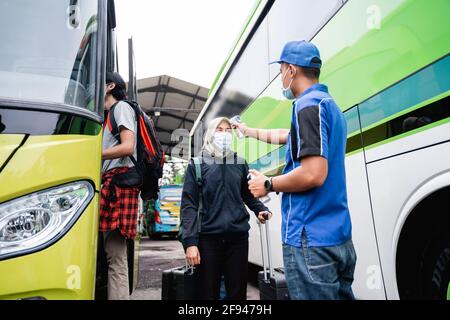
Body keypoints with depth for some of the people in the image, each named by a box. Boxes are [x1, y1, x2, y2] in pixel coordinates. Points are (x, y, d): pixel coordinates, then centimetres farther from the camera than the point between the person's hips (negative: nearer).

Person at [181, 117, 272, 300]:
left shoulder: (240, 163, 9)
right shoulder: (197, 164, 1)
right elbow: (188, 204, -4)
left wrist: (260, 209, 0)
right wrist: (190, 241, -13)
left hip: (238, 235, 2)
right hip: (208, 236, -2)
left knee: (237, 293, 10)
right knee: (208, 293, 9)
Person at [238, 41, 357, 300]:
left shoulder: (308, 104, -14)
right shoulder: (330, 104, 16)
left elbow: (313, 174, -25)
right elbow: (284, 136, 32)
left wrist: (268, 185, -9)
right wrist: (249, 131, 44)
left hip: (310, 239, -9)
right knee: (339, 294, 17)